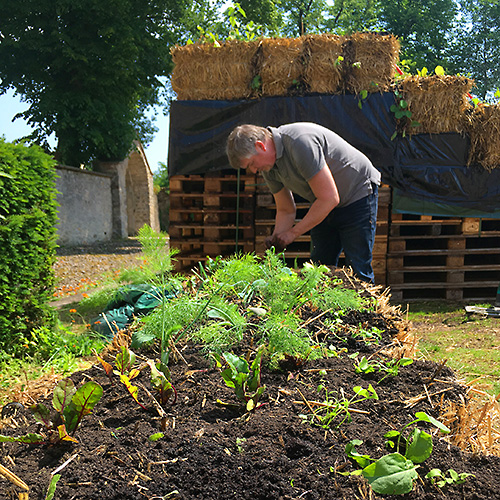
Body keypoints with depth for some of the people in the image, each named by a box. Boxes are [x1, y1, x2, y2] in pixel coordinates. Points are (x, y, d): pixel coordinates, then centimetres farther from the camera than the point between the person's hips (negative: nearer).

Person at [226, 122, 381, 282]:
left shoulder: (300, 142, -31)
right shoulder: (268, 167, -5)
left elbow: (329, 198, -30)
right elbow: (286, 211, 6)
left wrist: (293, 232, -23)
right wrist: (276, 239, -12)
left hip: (358, 194, -7)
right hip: (324, 206, 8)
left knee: (357, 272, -10)